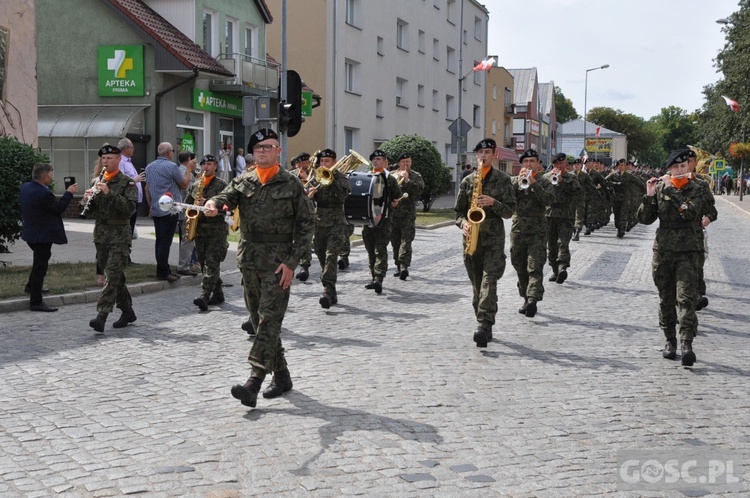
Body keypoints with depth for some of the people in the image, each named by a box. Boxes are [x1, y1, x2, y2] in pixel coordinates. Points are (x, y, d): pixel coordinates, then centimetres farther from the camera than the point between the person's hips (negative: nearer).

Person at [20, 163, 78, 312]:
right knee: (40, 266, -3)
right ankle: (36, 302, 1)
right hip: (42, 235, -10)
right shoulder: (44, 193, -26)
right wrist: (69, 193, -6)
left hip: (31, 232, 10)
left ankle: (31, 286, 47)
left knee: (39, 262, 31)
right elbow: (59, 208, -16)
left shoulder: (25, 187, 2)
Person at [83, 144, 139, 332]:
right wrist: (88, 199, -7)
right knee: (114, 276, 11)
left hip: (119, 234, -6)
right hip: (100, 234, 6)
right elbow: (91, 211, 15)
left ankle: (101, 316, -18)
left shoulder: (127, 182, -4)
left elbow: (129, 208, -17)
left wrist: (109, 193, -25)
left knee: (113, 275, -12)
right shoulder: (98, 181, 14)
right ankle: (127, 311, 23)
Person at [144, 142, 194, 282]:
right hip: (170, 210, -8)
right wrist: (189, 170, 8)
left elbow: (147, 188, 16)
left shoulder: (149, 167, 12)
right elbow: (184, 185, -4)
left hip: (156, 210, 8)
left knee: (159, 241, 11)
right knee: (165, 241, -6)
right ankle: (162, 272, -5)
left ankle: (164, 270, 16)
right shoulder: (171, 167, -12)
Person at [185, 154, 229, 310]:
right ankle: (217, 293, 19)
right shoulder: (195, 185, 15)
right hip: (199, 229, 6)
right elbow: (187, 203, 22)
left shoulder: (221, 185, -1)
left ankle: (204, 296, -22)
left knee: (212, 262, -13)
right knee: (204, 263, 9)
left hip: (216, 229, -6)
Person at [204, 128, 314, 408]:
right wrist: (213, 204, -32)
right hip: (249, 260, 6)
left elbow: (307, 224, -3)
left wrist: (292, 262, -11)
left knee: (269, 321, -12)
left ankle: (254, 382, -18)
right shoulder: (243, 183, 11)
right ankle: (281, 376, 24)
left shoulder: (291, 185, -1)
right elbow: (227, 197, -7)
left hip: (278, 263, -5)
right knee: (259, 321, 11)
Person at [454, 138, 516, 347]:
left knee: (489, 281, -17)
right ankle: (485, 328, 17)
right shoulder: (467, 181, 11)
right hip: (472, 238, 4)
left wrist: (492, 202, -16)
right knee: (476, 285, 7)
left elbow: (509, 211, 1)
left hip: (494, 238, -4)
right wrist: (463, 222, -9)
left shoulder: (503, 180, 3)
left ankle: (484, 326, -24)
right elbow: (458, 210, 12)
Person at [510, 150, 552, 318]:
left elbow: (548, 200, -14)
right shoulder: (514, 181, 11)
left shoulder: (543, 182, 4)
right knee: (520, 267, 11)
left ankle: (533, 299, -23)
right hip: (517, 230, 4)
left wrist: (533, 183, -18)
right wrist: (519, 181, -14)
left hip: (537, 231, -4)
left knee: (535, 268, -14)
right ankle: (526, 298, 22)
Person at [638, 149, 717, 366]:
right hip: (663, 250, 3)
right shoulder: (660, 188, 5)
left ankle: (687, 343, -20)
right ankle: (670, 340, 21)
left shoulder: (696, 190, -1)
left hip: (689, 250, -3)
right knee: (666, 298, 9)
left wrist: (670, 189, -17)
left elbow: (689, 212, -20)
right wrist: (649, 196, -11)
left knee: (686, 297, -14)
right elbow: (644, 219, 3)